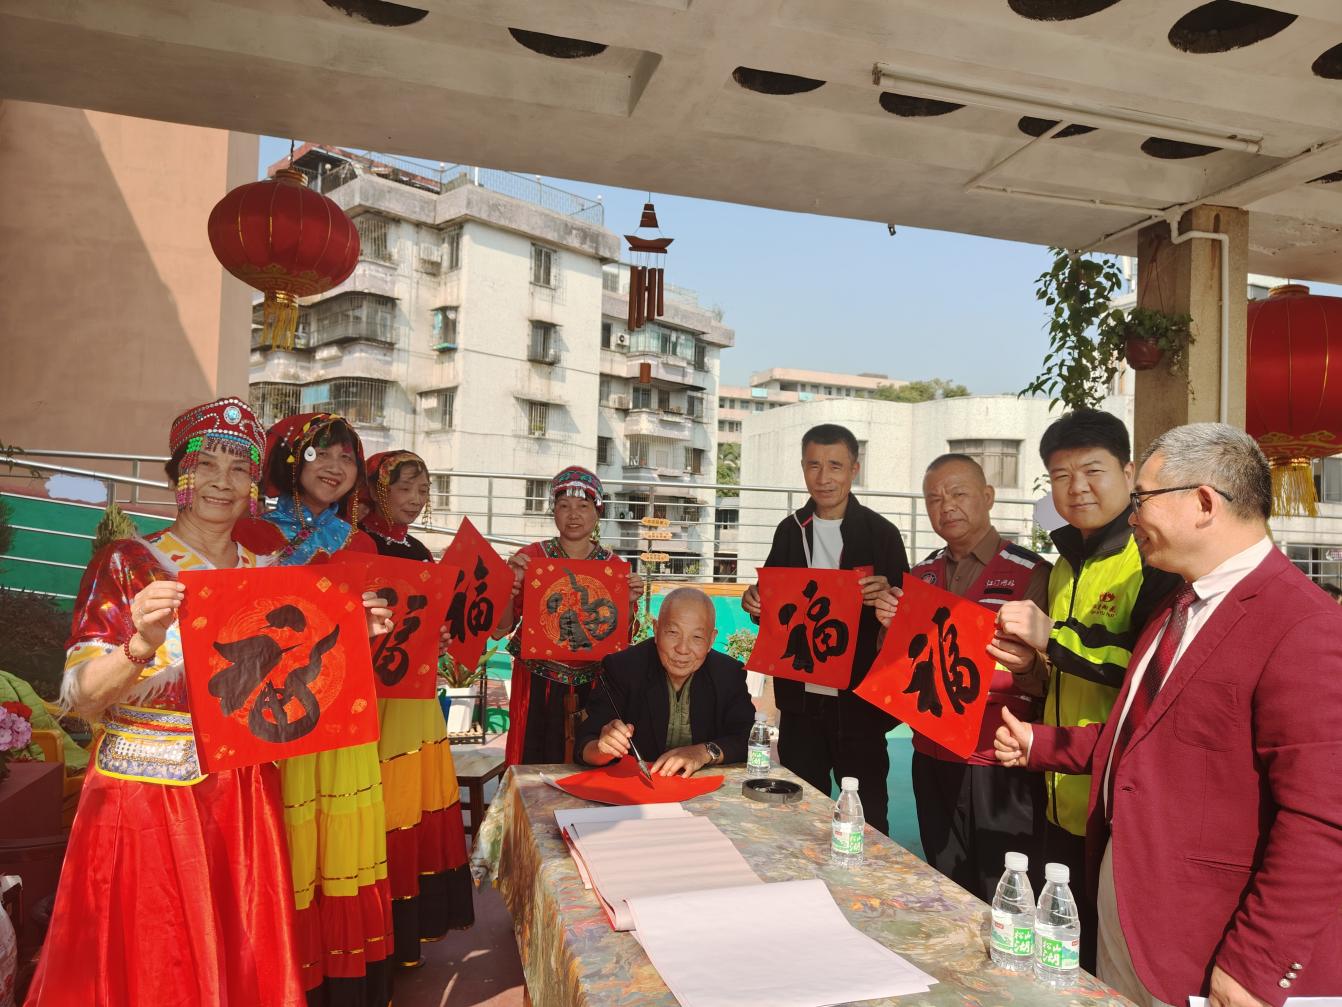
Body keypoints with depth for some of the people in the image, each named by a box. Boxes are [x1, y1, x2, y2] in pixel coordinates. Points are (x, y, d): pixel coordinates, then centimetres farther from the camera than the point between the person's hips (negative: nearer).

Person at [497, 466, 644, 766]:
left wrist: (629, 602, -10)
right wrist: (511, 584, -17)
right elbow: (501, 629, -3)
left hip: (591, 686, 1)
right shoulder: (530, 557, -2)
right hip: (538, 684, -1)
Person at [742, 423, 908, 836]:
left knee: (866, 817, 5)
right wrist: (755, 602, -6)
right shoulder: (790, 531, 8)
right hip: (800, 697, 4)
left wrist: (886, 597, -24)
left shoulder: (881, 533, -4)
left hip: (859, 700, -4)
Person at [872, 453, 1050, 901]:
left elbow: (1050, 678, -7)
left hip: (1001, 768, -5)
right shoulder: (920, 577, 9)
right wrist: (891, 625, -8)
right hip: (932, 761, 5)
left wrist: (1028, 665, -29)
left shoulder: (1032, 574, -7)